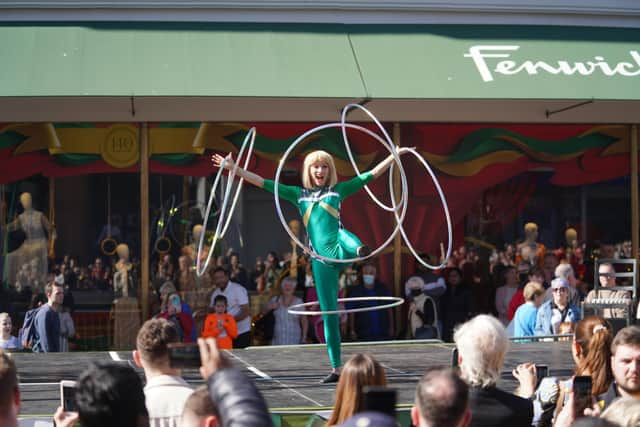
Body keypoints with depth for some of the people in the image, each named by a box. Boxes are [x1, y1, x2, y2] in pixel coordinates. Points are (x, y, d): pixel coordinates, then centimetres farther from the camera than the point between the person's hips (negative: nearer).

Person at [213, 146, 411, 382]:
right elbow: (263, 183, 15)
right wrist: (233, 168, 11)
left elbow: (372, 175, 14)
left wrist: (395, 155, 10)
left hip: (340, 252, -2)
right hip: (321, 258, 2)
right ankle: (336, 368, 6)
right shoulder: (299, 194, 17)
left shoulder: (338, 190, 13)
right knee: (329, 313, 1)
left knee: (343, 234, -38)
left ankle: (360, 249, -74)